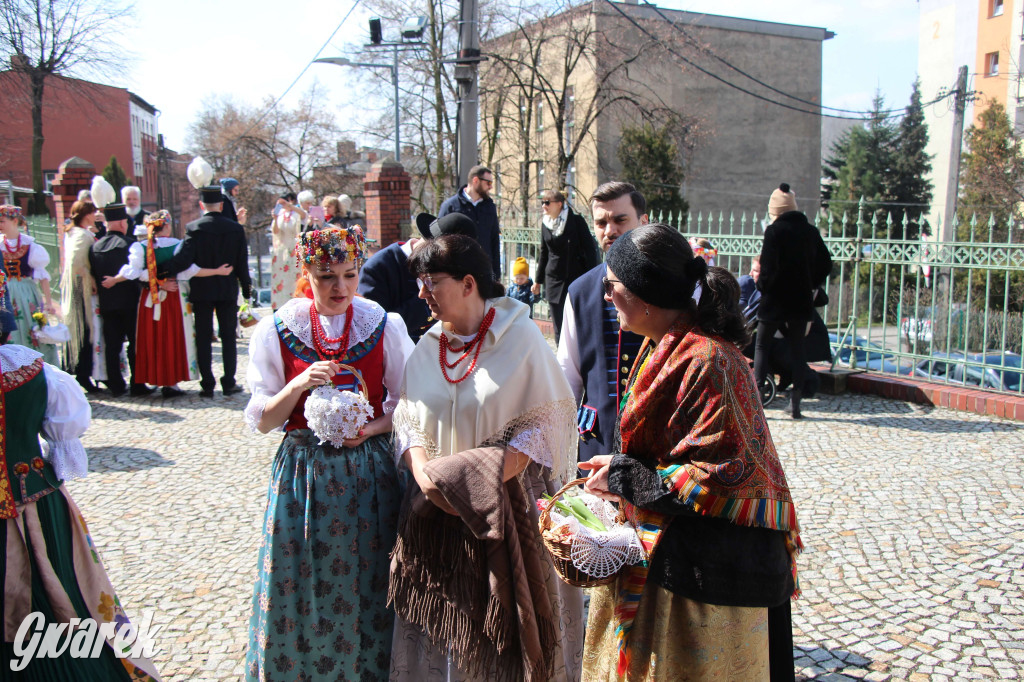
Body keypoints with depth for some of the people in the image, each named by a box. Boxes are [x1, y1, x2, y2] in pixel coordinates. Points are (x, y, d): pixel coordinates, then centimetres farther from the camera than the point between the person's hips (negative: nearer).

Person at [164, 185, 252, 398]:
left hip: (201, 291, -1)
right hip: (228, 290, 2)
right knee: (228, 336, 9)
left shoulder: (193, 228, -10)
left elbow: (183, 259, -20)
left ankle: (207, 385, 8)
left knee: (203, 338, 6)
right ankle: (229, 383, 10)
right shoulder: (236, 228, -3)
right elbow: (242, 263, 1)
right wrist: (246, 289, 11)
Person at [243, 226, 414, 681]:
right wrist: (298, 385, -19)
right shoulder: (276, 330, -3)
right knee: (300, 587, 7)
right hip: (302, 469, 0)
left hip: (368, 469, 0)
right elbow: (261, 420, -2)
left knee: (365, 585, 7)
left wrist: (373, 428, -13)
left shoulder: (384, 326, -2)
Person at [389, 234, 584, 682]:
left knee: (501, 624, 5)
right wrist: (425, 475, -11)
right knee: (441, 623, 11)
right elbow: (408, 421, 7)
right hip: (438, 511, 4)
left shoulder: (521, 338, -9)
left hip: (506, 513, -4)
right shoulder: (427, 347, 6)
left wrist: (477, 480, -19)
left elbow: (540, 427, -12)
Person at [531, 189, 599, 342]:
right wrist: (538, 280, 20)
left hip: (576, 278, -4)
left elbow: (590, 249, -6)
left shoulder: (576, 220, -6)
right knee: (559, 329, 4)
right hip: (554, 280, 4)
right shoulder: (545, 223, 8)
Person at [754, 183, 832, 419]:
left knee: (762, 346, 8)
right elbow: (825, 264, 9)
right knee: (797, 348, 10)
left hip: (775, 300, -4)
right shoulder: (811, 231, 7)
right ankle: (795, 403, 9)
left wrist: (762, 286, -2)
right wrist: (811, 285, 17)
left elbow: (768, 266, -18)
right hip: (801, 300, 4)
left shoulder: (774, 231, -11)